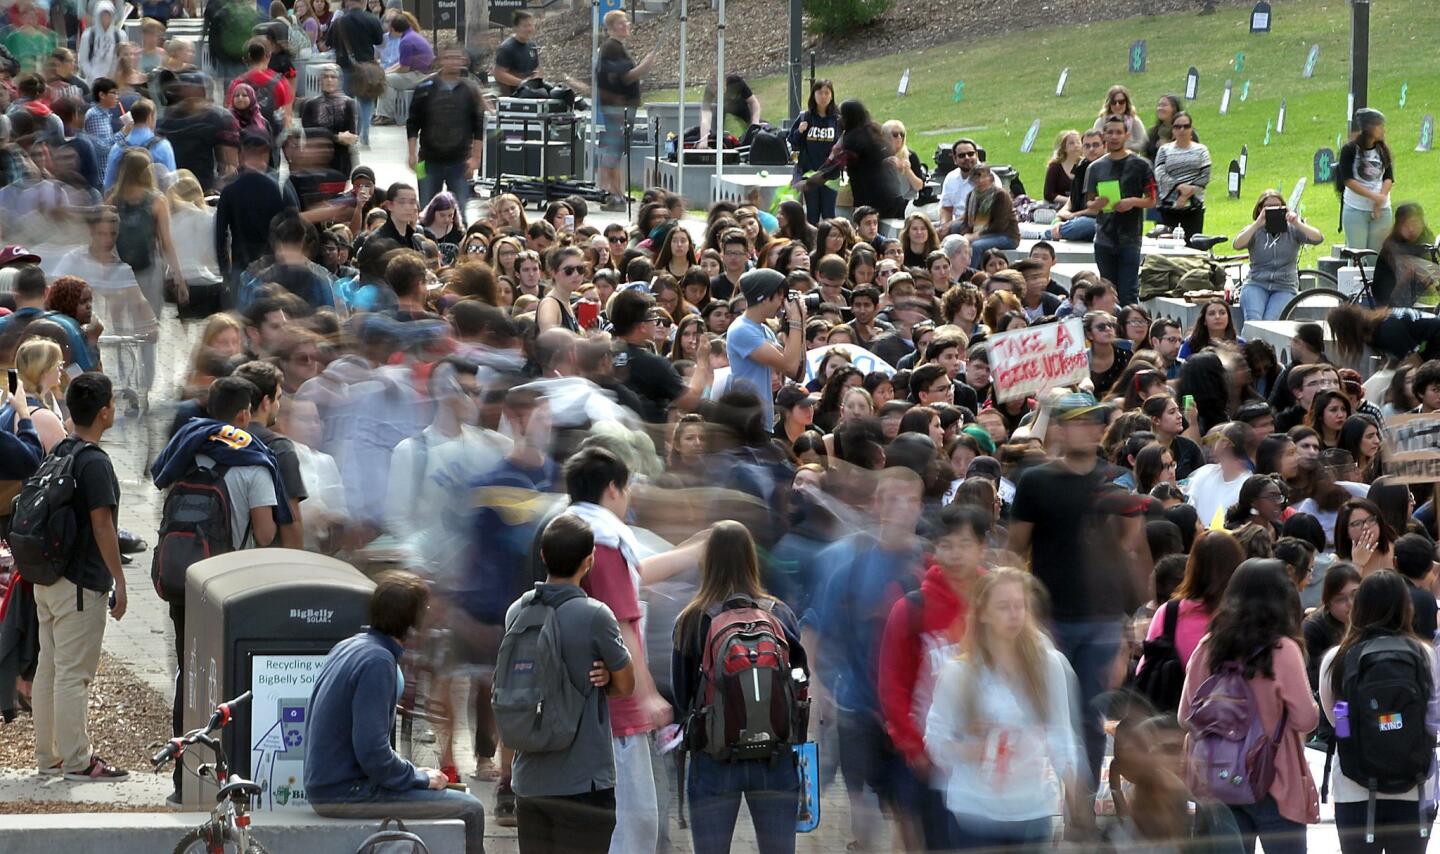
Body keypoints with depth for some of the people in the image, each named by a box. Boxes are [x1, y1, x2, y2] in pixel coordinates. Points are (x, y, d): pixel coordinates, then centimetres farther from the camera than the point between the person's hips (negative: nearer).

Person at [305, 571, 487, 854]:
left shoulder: (348, 648, 12)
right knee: (469, 811, -9)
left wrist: (414, 773, 13)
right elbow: (372, 752, -24)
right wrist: (420, 778, -9)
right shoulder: (377, 661, -18)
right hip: (348, 794, -10)